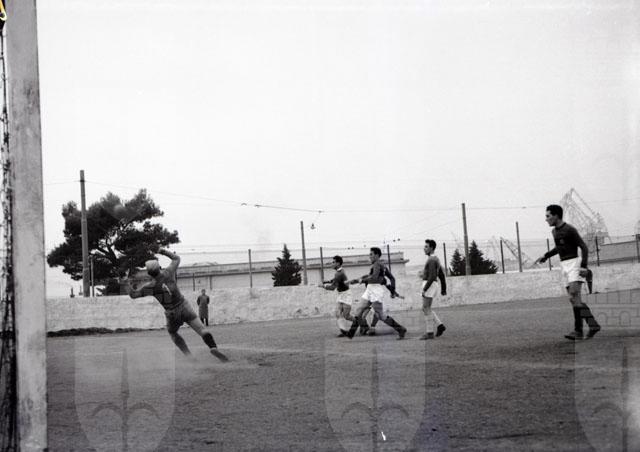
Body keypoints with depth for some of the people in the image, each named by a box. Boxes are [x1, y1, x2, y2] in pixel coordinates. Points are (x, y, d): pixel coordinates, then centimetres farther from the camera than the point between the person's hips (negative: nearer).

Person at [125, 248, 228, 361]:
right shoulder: (168, 273, -12)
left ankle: (189, 355, 13)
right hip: (184, 308, 0)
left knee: (173, 334, 27)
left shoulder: (150, 286, -16)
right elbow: (176, 259, 8)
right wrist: (165, 252, 17)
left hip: (172, 314, 0)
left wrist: (126, 282, 0)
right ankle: (213, 348, -32)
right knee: (201, 330, -7)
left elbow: (133, 294, -6)